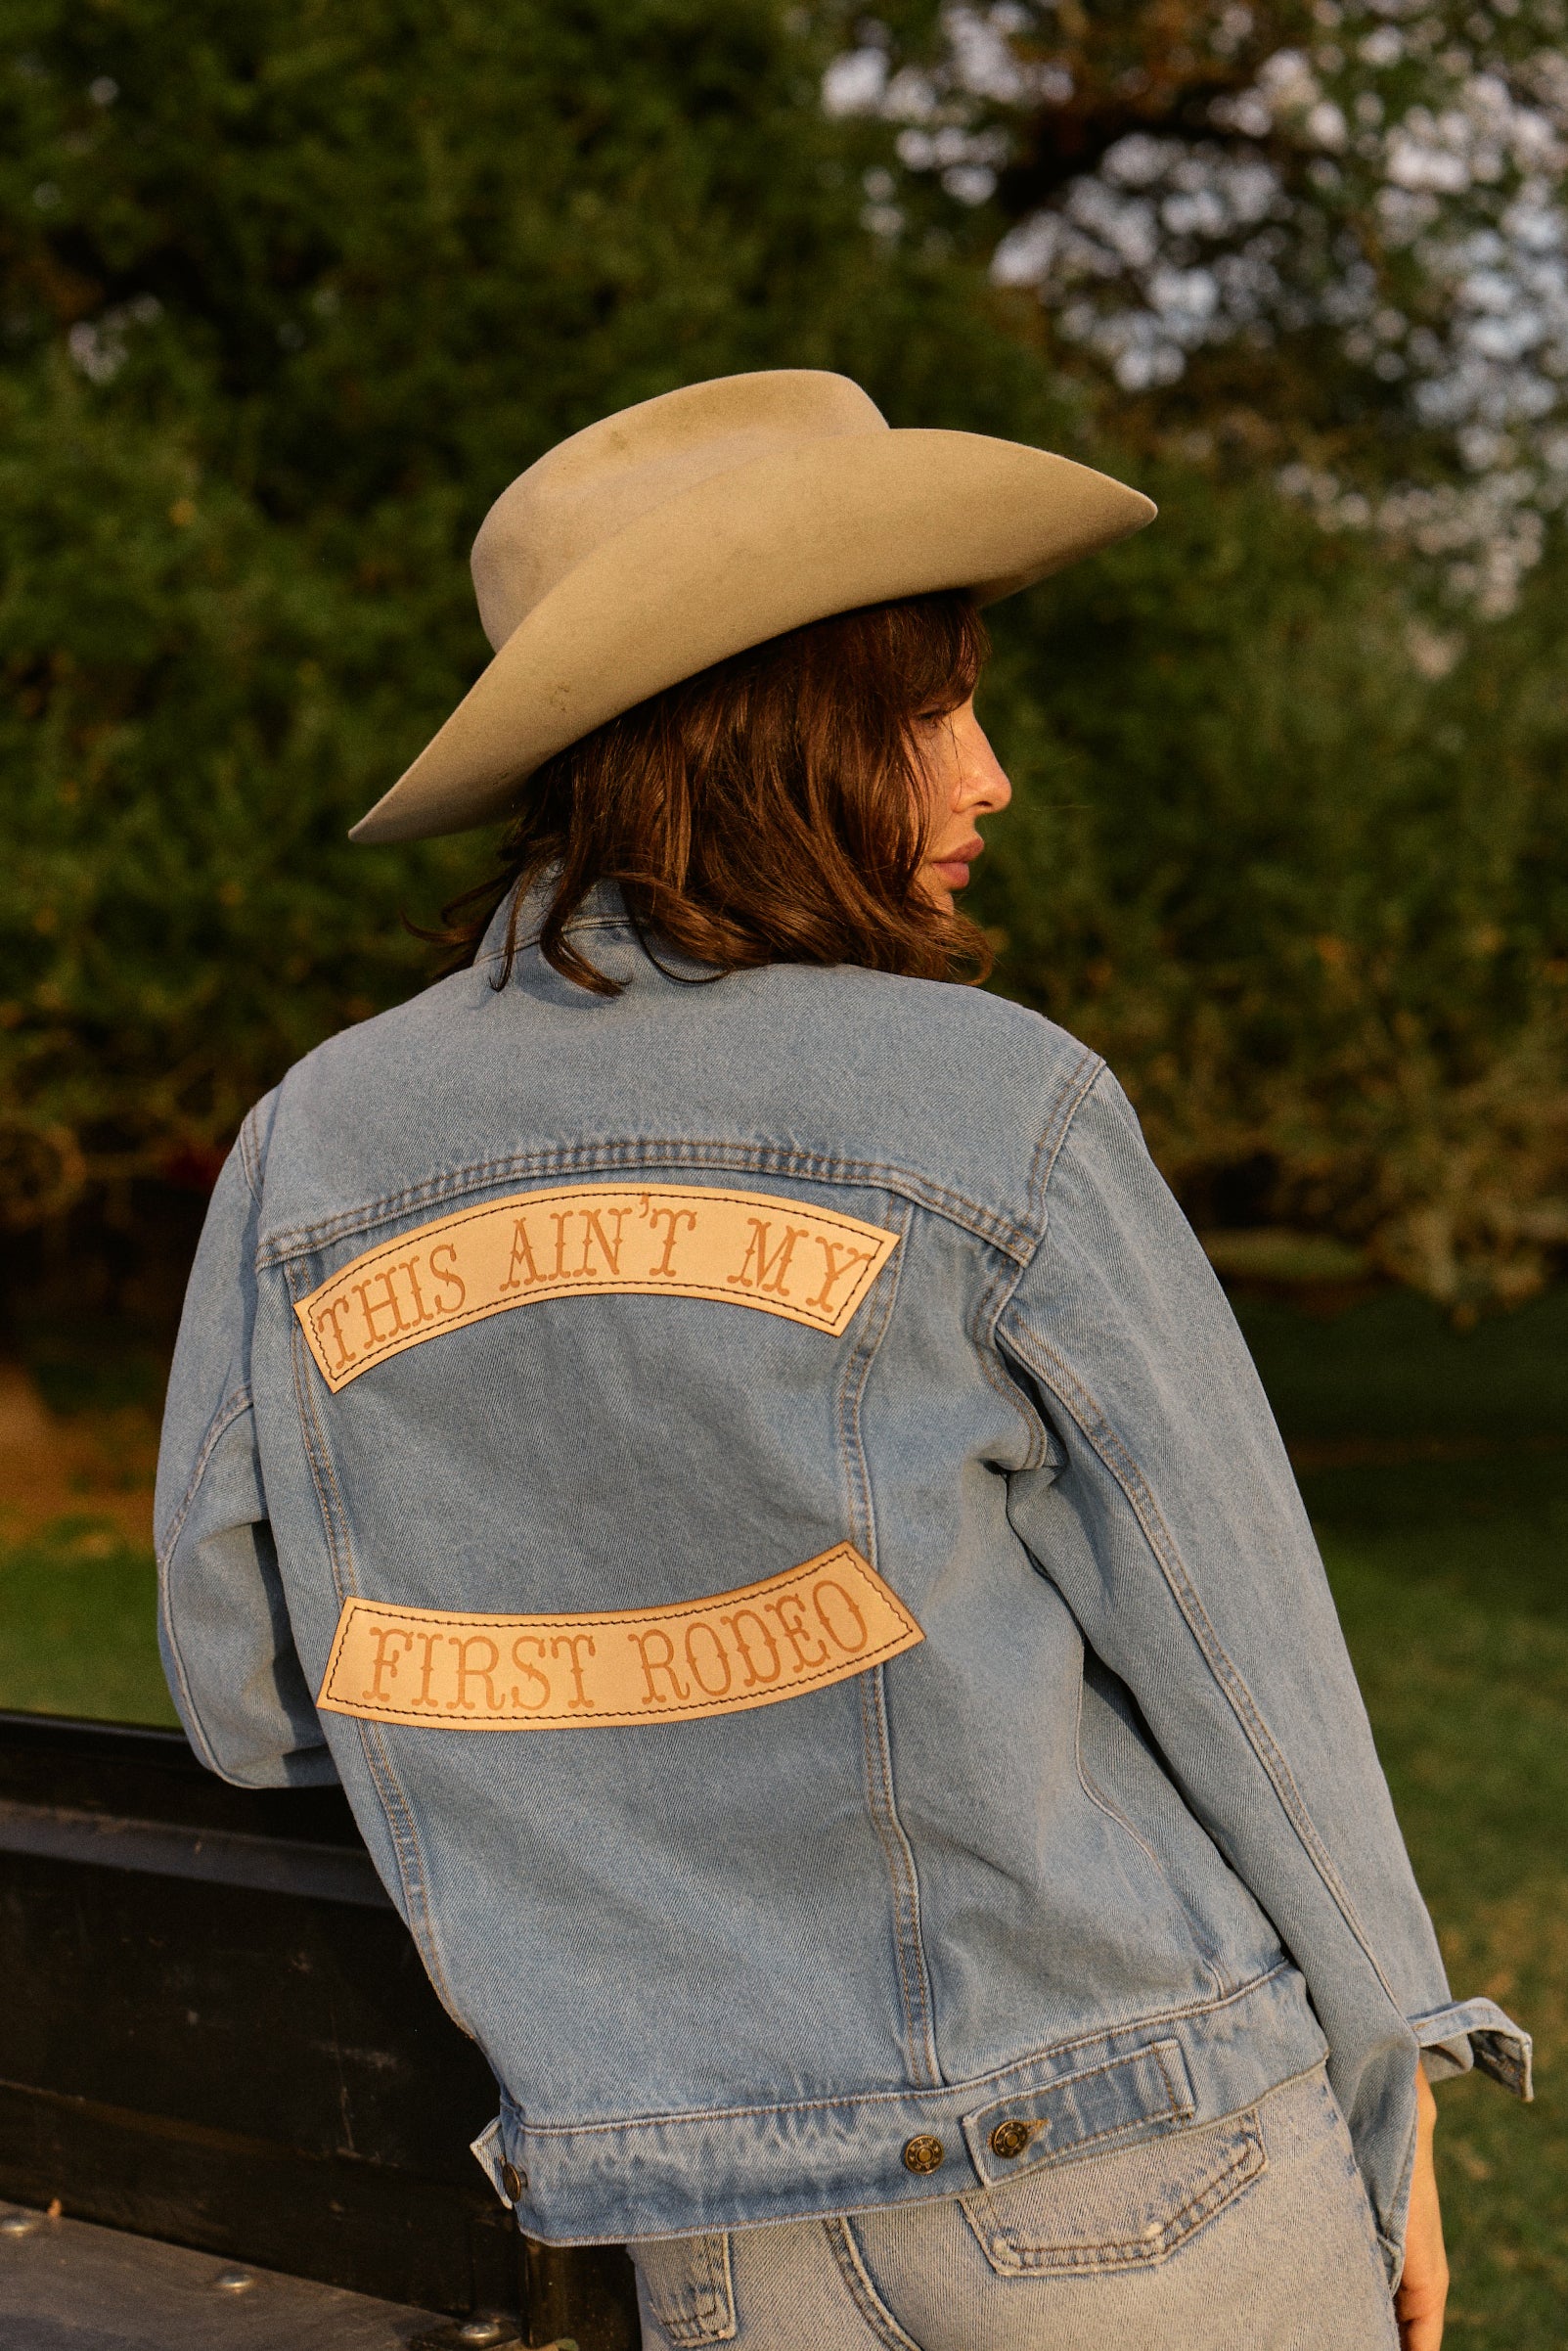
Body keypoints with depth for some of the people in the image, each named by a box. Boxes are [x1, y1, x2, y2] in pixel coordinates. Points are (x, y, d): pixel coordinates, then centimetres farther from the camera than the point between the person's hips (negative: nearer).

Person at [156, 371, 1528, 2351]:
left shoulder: (315, 1149, -3)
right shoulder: (995, 1114, -14)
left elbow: (251, 1691, 5)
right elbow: (1233, 1646, -7)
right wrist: (1390, 2092, 7)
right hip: (1133, 2176, -3)